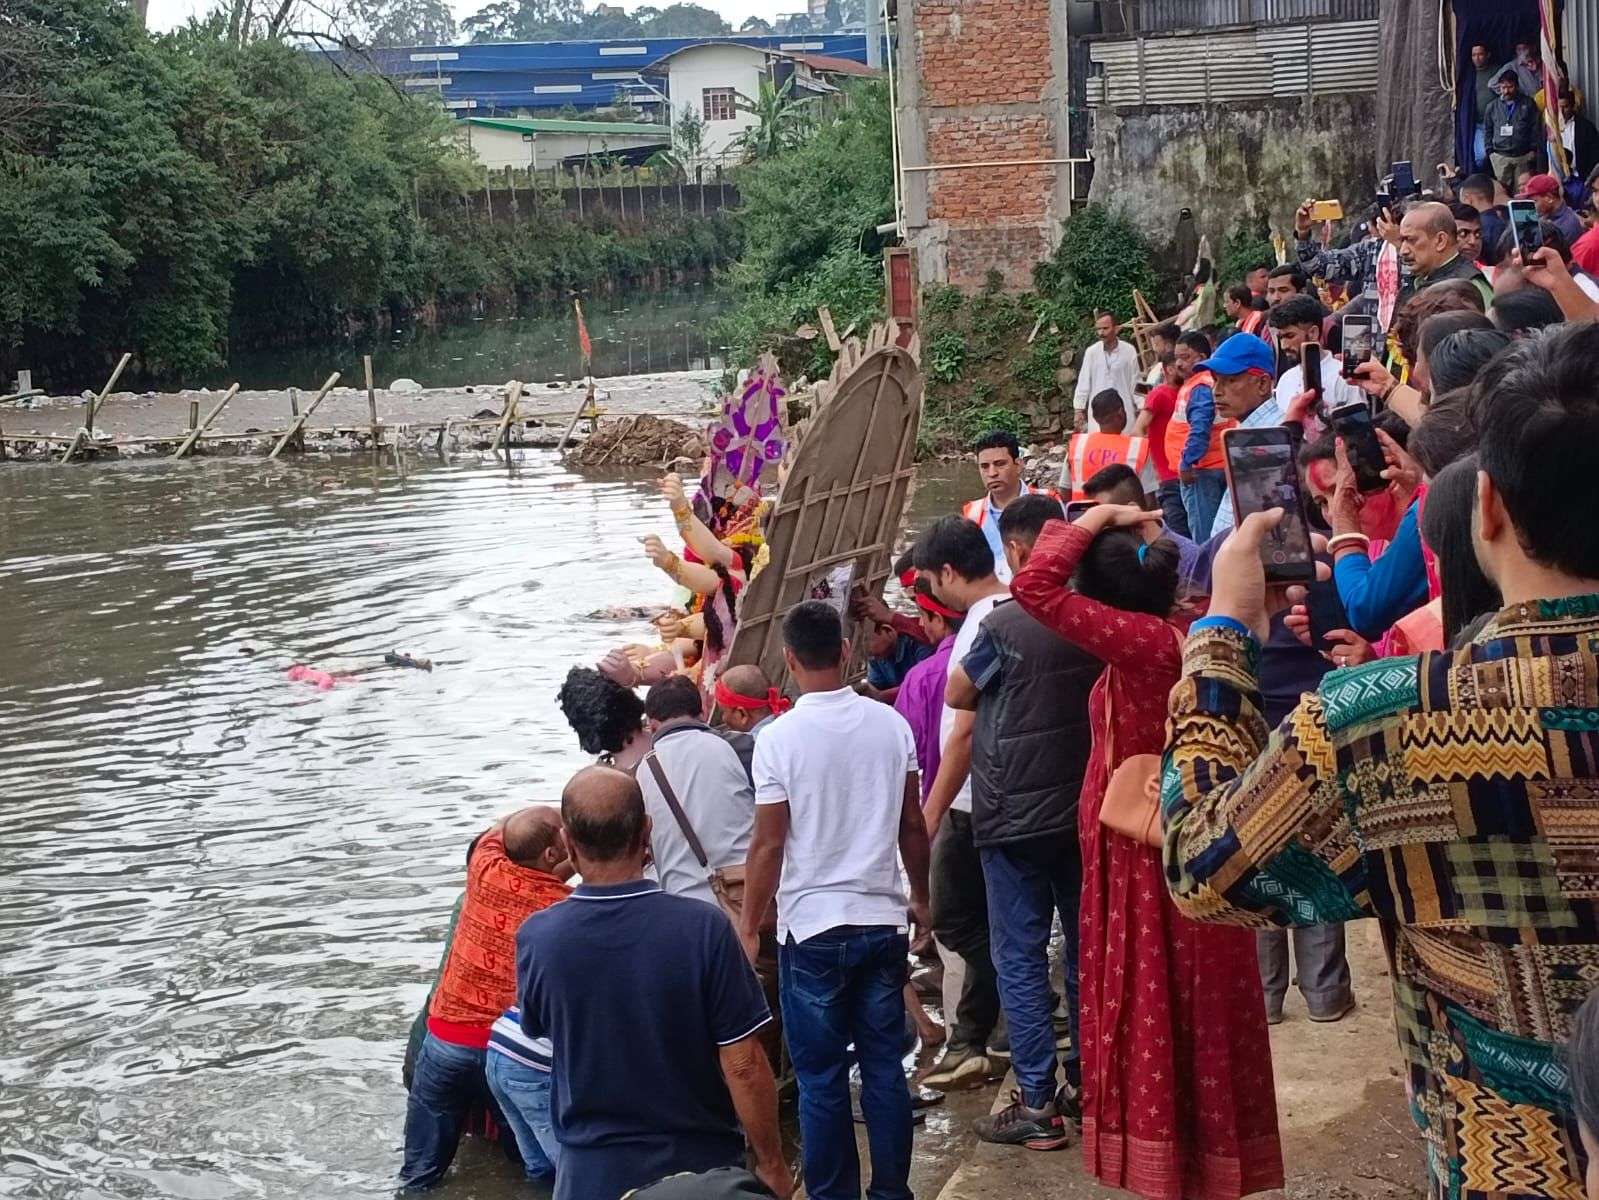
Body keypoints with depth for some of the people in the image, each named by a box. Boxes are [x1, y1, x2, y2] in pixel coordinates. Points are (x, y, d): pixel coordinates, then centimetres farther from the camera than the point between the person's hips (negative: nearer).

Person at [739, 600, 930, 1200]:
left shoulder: (780, 738, -12)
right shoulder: (891, 724, -1)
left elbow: (769, 844, -10)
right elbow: (913, 824, 6)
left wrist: (748, 928, 0)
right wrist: (920, 897, 20)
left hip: (813, 926, -3)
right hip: (883, 918, 4)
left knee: (821, 1077, 6)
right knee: (885, 1067, 12)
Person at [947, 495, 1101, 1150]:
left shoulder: (1004, 624, -17)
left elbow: (958, 694, -2)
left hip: (1016, 818, -6)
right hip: (1084, 808, 6)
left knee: (1020, 956, 1)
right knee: (1085, 945, 15)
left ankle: (1038, 1105, 1)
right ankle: (1086, 1081, 24)